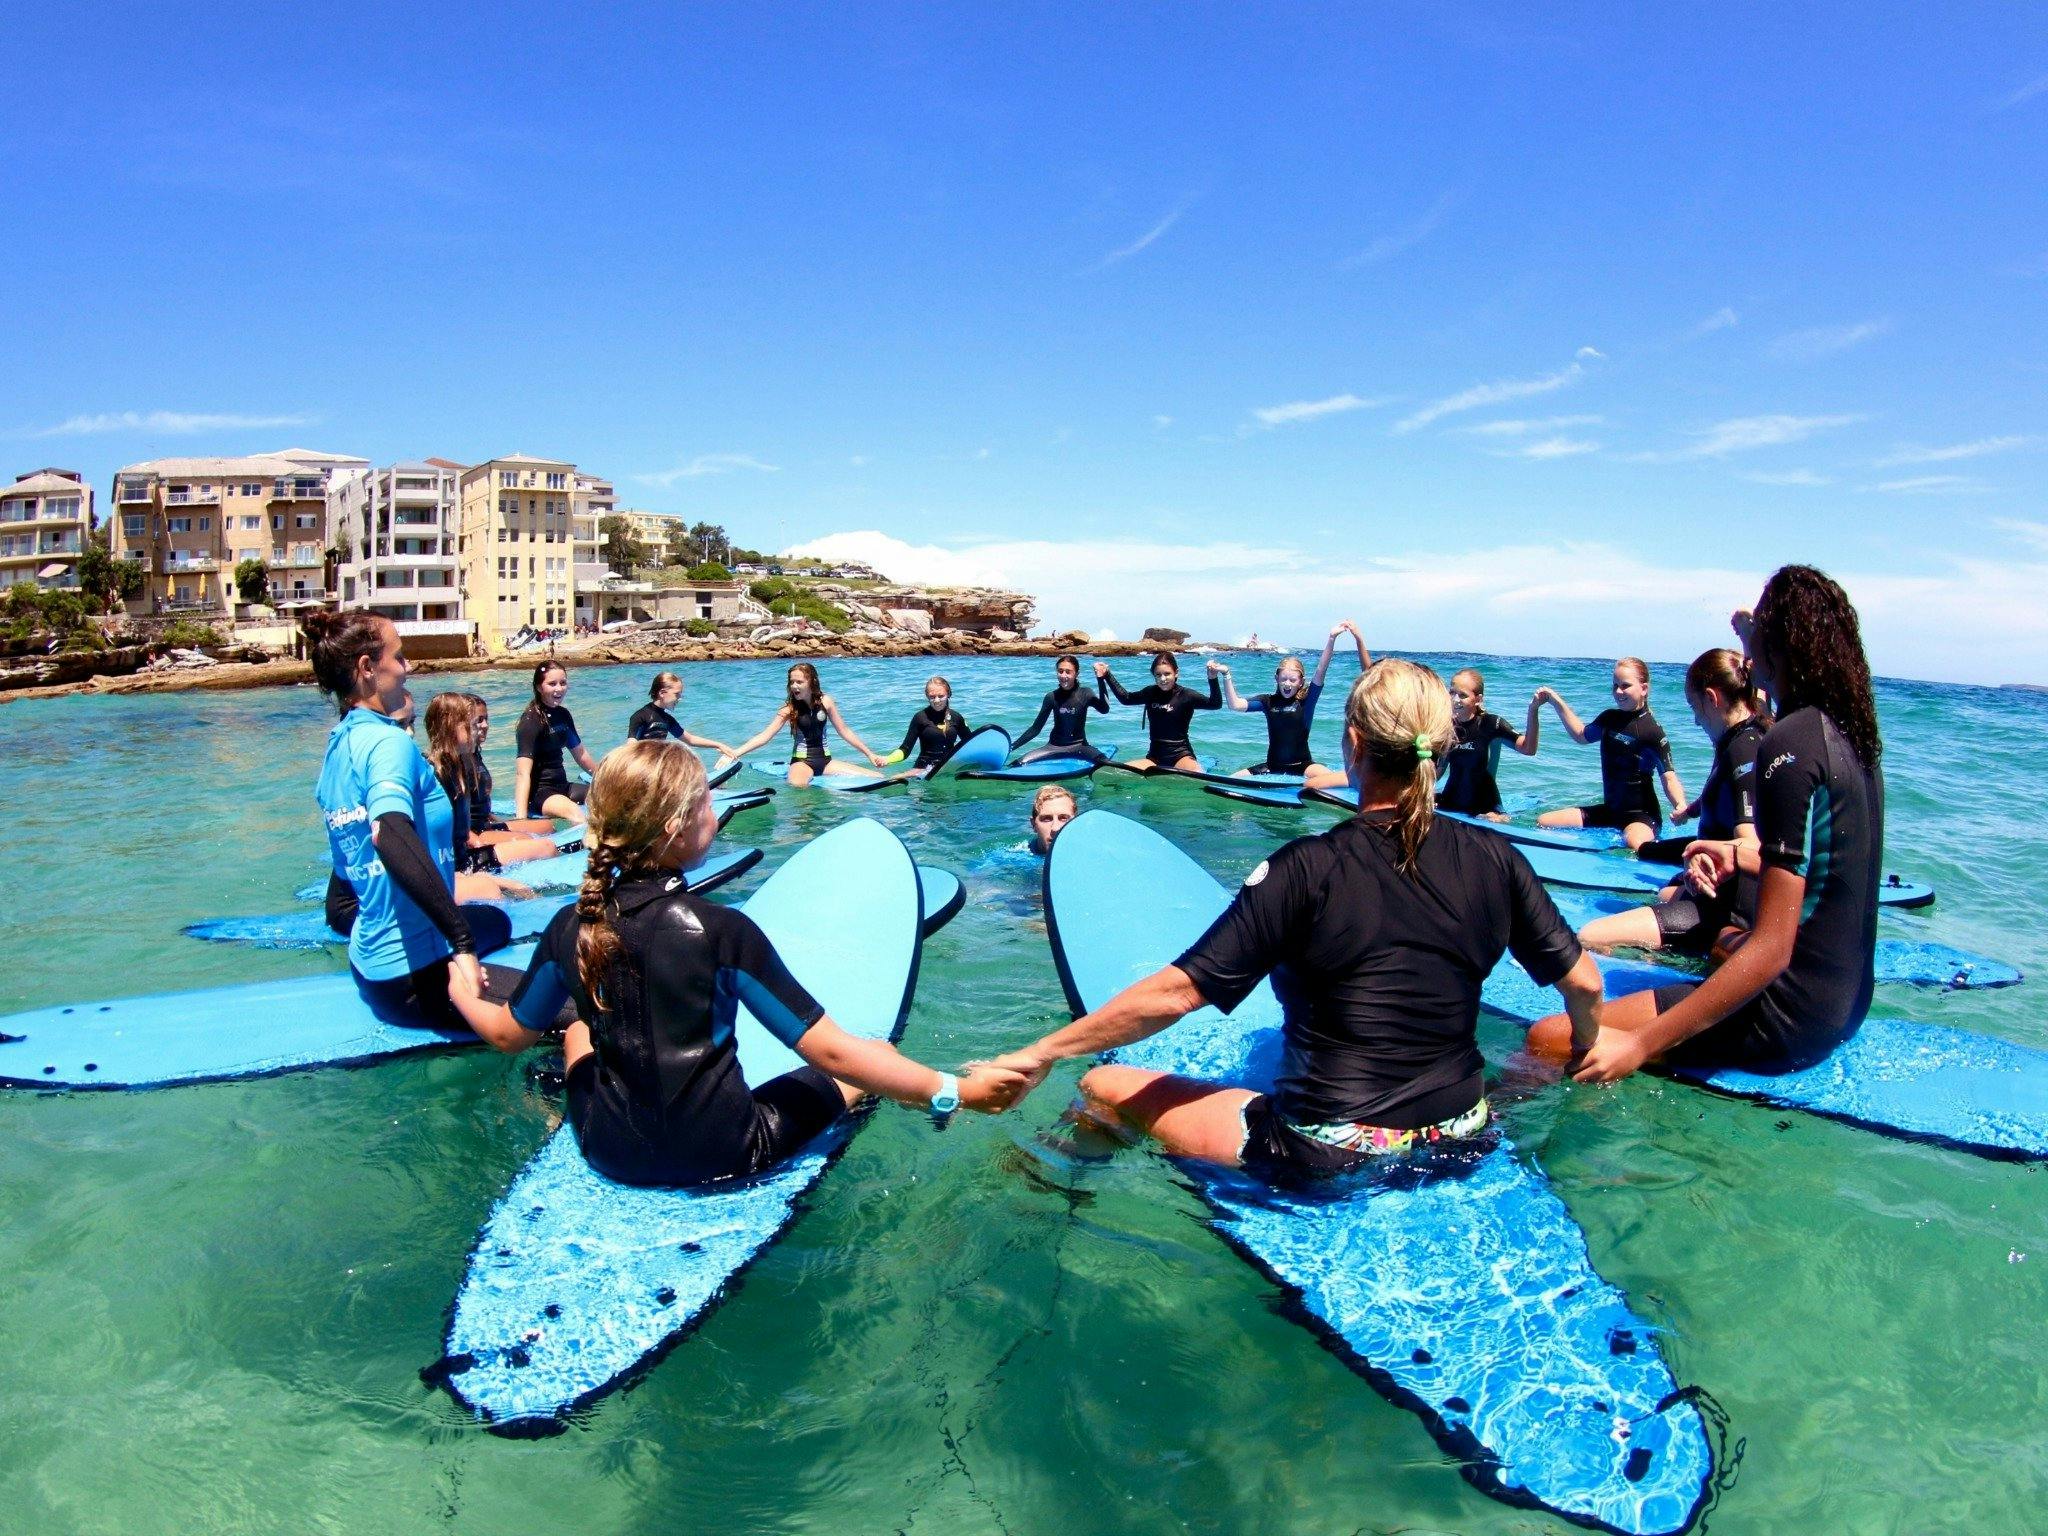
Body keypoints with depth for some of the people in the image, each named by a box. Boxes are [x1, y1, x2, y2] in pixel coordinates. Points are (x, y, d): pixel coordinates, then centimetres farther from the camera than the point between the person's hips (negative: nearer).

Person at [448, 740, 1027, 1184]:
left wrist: (463, 994, 30)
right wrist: (954, 1091, -16)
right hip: (719, 1158, -4)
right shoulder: (722, 931, -24)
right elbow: (828, 1051, -23)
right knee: (874, 1054, 14)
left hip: (611, 1154, 4)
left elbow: (508, 1032, 8)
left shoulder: (570, 929, -10)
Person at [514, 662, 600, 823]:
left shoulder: (563, 715, 10)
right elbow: (523, 772, -22)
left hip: (561, 786, 9)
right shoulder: (531, 720, -13)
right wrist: (521, 816, -32)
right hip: (538, 791, -9)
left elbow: (581, 755, 24)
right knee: (574, 812, -36)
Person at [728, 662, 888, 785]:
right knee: (797, 785, -44)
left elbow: (844, 731, 9)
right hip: (801, 762, -5)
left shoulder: (825, 701, 0)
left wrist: (870, 755, 9)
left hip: (825, 760, 6)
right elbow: (765, 736, -13)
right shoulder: (789, 708, -7)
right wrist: (734, 753, -26)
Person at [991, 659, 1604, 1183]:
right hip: (1459, 1142, 5)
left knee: (1103, 1087, 10)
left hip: (1328, 1157, -5)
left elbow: (1175, 992, -21)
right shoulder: (1495, 859, -6)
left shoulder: (1308, 869, -19)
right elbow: (1584, 982, 3)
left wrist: (1041, 1052, -12)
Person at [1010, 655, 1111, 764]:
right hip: (1055, 746, 2)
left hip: (1079, 746, -2)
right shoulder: (1052, 697, -1)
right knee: (1019, 762, -19)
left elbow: (1104, 710, -25)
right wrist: (1012, 746, -5)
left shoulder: (1085, 694, -5)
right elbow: (1035, 728, 3)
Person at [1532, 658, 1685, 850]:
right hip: (1609, 810, 8)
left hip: (1641, 814, -7)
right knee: (1543, 822, 1)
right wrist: (1557, 703, 22)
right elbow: (1581, 735, 29)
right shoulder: (1609, 718, 8)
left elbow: (1669, 777, -20)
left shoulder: (1652, 731, -14)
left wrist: (1680, 806, -40)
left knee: (1635, 845, -42)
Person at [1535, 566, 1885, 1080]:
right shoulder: (1851, 735, 5)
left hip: (1788, 1017, -10)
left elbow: (1772, 950, -26)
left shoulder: (1789, 745, -23)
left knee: (1548, 1038, -16)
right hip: (1845, 1001, 10)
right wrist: (1740, 855, 19)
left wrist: (1639, 1045, -25)